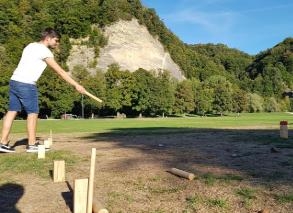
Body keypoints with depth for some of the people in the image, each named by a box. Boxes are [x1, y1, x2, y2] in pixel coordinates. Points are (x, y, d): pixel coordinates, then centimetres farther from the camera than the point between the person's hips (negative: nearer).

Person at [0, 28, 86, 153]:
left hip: (14, 81, 9)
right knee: (33, 113, 1)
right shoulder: (44, 51, -10)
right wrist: (76, 85, -11)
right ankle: (32, 145, 7)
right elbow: (60, 71, -12)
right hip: (26, 84, -9)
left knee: (12, 111, 9)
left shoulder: (31, 46, 17)